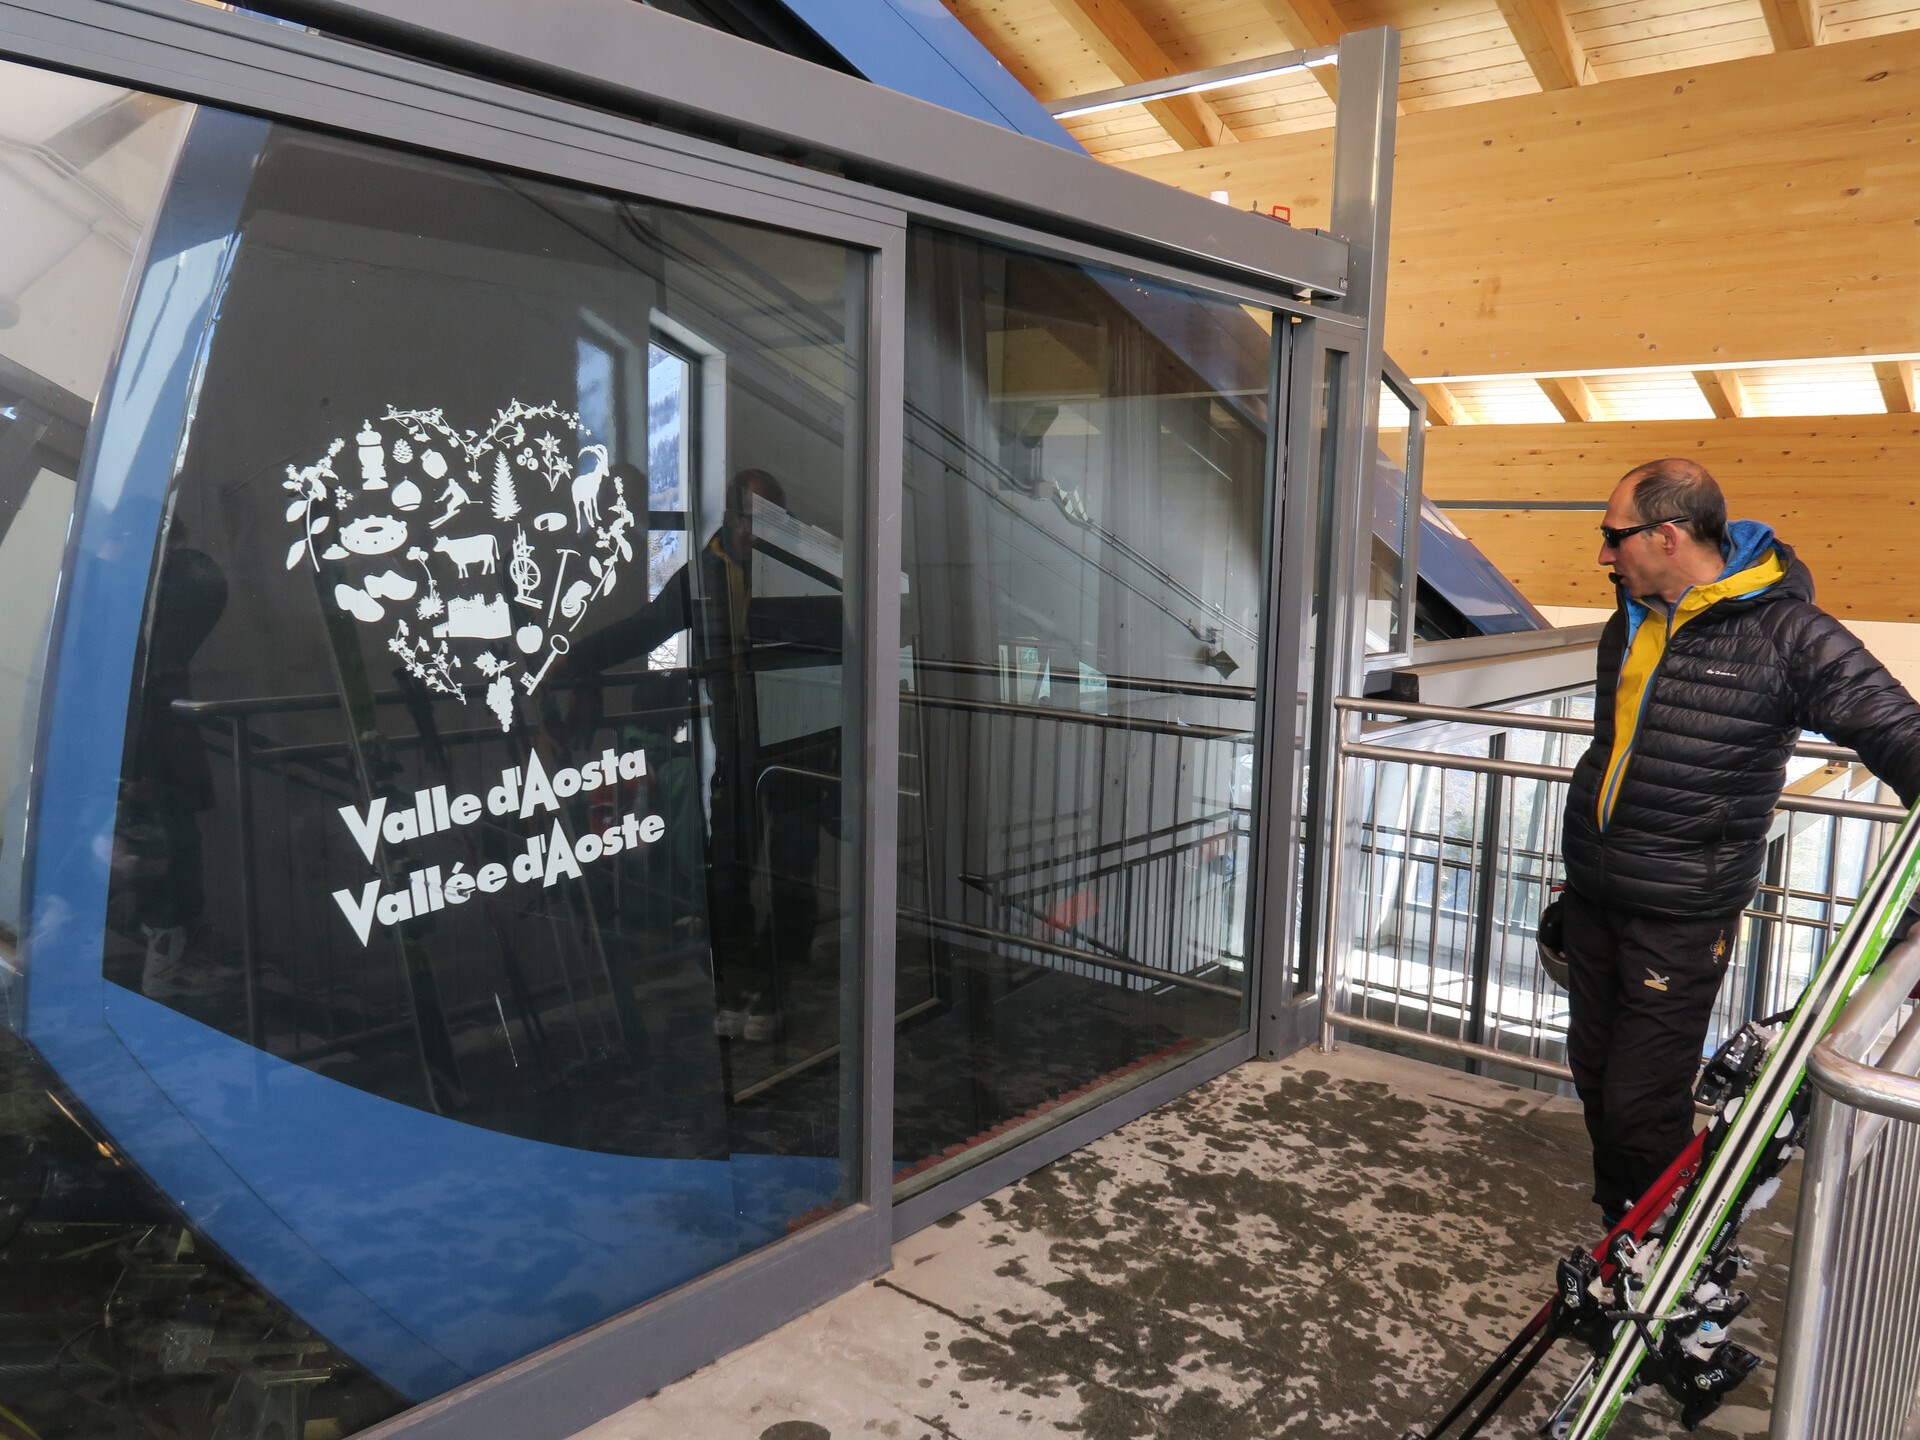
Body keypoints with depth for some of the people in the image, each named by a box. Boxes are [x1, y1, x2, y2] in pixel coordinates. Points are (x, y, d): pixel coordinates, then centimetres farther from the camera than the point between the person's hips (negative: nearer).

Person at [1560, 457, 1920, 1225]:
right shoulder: (1630, 622, 8)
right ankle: (1618, 1228, 38)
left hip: (1681, 919, -7)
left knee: (1643, 1102, -2)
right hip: (1592, 900, 7)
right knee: (1594, 1070, 17)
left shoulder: (1785, 632, -14)